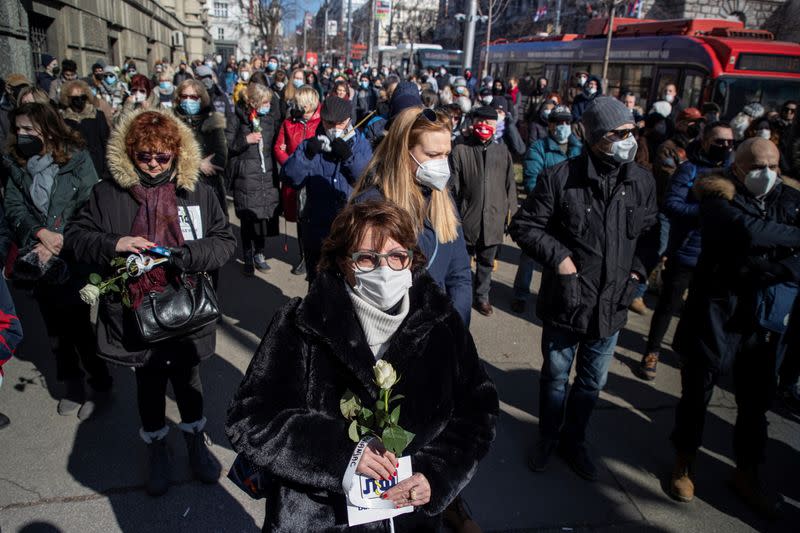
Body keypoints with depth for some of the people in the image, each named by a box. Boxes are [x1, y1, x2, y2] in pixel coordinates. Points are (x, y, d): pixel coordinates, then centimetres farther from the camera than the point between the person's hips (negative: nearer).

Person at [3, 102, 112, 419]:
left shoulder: (77, 159, -6)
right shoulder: (16, 164, 6)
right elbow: (13, 208, -2)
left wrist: (58, 244, -16)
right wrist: (41, 233, -18)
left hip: (74, 260, -4)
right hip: (39, 262, 4)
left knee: (80, 326, 1)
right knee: (56, 328, 14)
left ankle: (99, 385, 20)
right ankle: (71, 385, 31)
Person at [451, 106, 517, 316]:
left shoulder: (502, 151, 6)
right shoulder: (460, 151, -5)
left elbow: (510, 184, 11)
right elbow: (453, 187, -4)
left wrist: (511, 210, 8)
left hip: (493, 219, 3)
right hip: (467, 218, -3)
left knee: (487, 261, 16)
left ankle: (481, 296, 33)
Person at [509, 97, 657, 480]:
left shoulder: (642, 182, -2)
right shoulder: (560, 178, -15)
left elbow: (650, 233, 12)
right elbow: (523, 225, -8)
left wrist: (638, 269, -1)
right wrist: (557, 256, -17)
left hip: (612, 305, 4)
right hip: (565, 301, -3)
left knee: (592, 382, 20)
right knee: (555, 376, 17)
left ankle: (574, 440, 43)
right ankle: (548, 437, 41)